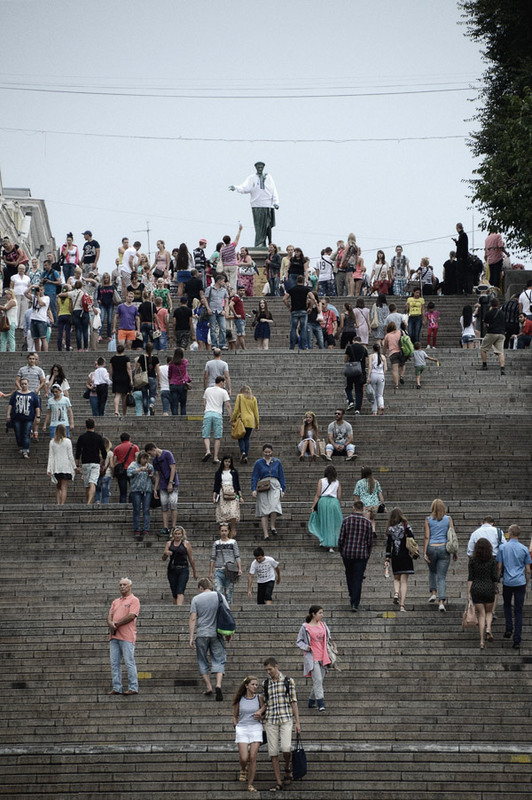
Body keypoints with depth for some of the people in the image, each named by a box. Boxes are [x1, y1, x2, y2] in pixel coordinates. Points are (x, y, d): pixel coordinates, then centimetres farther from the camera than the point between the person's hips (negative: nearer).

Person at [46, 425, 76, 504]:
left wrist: (49, 469, 3)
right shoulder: (67, 441, -4)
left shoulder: (52, 442, 4)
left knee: (58, 487, 13)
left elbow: (50, 456, 3)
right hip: (65, 467, -3)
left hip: (56, 468, 3)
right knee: (64, 488, -3)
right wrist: (74, 467, 6)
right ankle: (62, 503, -13)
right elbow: (70, 455, -3)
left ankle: (58, 503, 5)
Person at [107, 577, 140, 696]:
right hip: (114, 636, 7)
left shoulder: (134, 600, 1)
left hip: (127, 637, -7)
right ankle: (116, 688, 5)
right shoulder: (115, 602, 22)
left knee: (129, 662, -7)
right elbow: (110, 616, 14)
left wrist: (116, 624, -9)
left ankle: (133, 688, -6)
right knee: (114, 663, 3)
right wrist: (111, 623, -9)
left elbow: (131, 616, -11)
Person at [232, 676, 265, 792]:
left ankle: (250, 785, 2)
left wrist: (260, 716, -8)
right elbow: (235, 716, 13)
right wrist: (236, 729, 3)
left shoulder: (259, 698, 4)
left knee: (253, 758, -7)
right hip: (242, 729, 0)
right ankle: (243, 770, 27)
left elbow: (264, 711, 14)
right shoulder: (239, 699, 4)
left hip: (256, 728, 0)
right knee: (244, 758, -10)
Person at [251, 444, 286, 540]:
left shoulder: (277, 462, 13)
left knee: (274, 506, -23)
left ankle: (272, 526, -2)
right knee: (264, 511, -4)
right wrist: (253, 489, -6)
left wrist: (283, 490, 9)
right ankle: (265, 534, -3)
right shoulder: (258, 463, 8)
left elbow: (281, 477, 16)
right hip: (263, 488, 0)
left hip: (275, 486, 0)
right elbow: (254, 477, 6)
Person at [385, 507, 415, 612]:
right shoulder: (406, 525, -4)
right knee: (404, 581, 1)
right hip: (405, 555, -2)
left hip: (395, 557, 2)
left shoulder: (390, 528, 2)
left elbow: (388, 544, 3)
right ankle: (402, 605, -6)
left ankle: (396, 593, -9)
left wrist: (388, 558, 7)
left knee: (396, 578, 20)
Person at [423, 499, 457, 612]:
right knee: (442, 576, 1)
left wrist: (424, 553, -3)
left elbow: (427, 537, -3)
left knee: (432, 571, 27)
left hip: (431, 548, 0)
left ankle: (433, 593, 16)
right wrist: (454, 552, 8)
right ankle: (442, 602, -10)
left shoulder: (428, 520, 0)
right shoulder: (448, 519, 1)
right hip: (444, 548, 0)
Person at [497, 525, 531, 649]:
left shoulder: (503, 548, -2)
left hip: (507, 582, 0)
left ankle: (509, 628, 9)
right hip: (520, 583, 0)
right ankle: (517, 641, -1)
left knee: (507, 605, 25)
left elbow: (499, 567, -1)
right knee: (519, 611, 2)